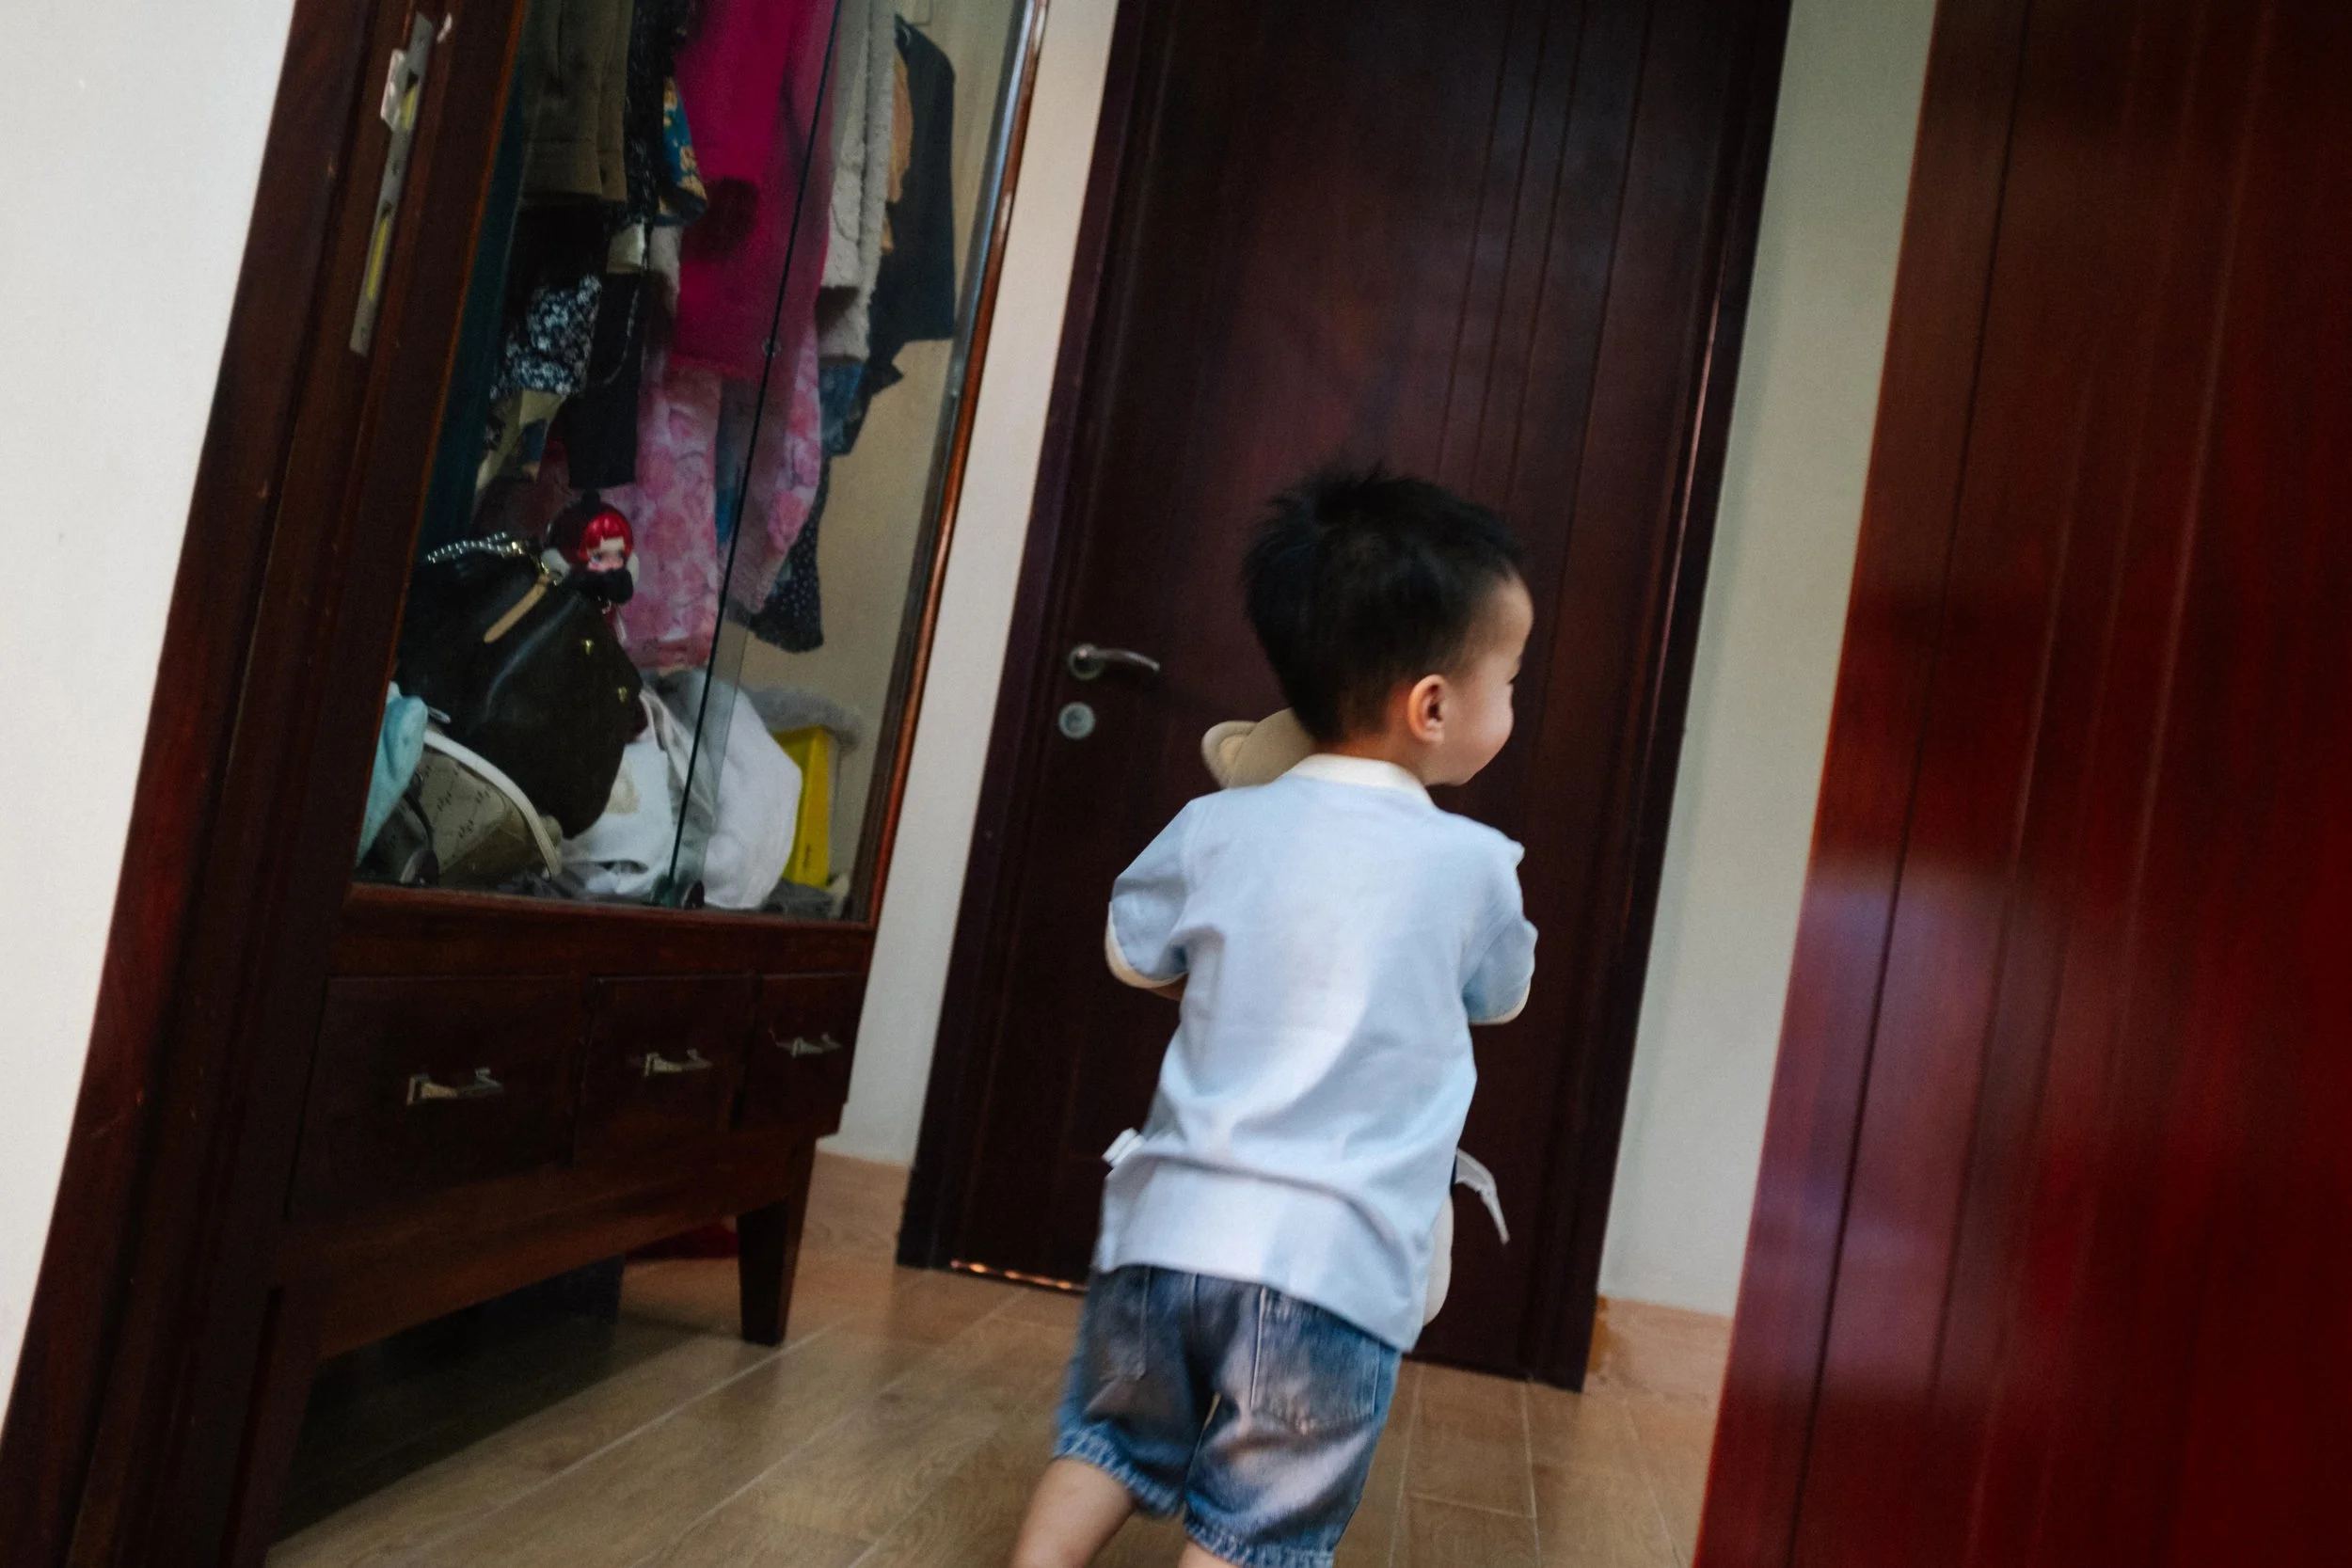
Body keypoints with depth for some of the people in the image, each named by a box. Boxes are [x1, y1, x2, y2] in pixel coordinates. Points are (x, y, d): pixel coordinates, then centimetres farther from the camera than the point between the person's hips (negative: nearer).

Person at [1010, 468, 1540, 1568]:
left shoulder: (1219, 828, 0)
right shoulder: (1473, 864, -7)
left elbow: (1132, 951, 16)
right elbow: (1503, 994, 14)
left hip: (1171, 1222, 3)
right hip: (1333, 1265, -2)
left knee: (1109, 1438, 23)